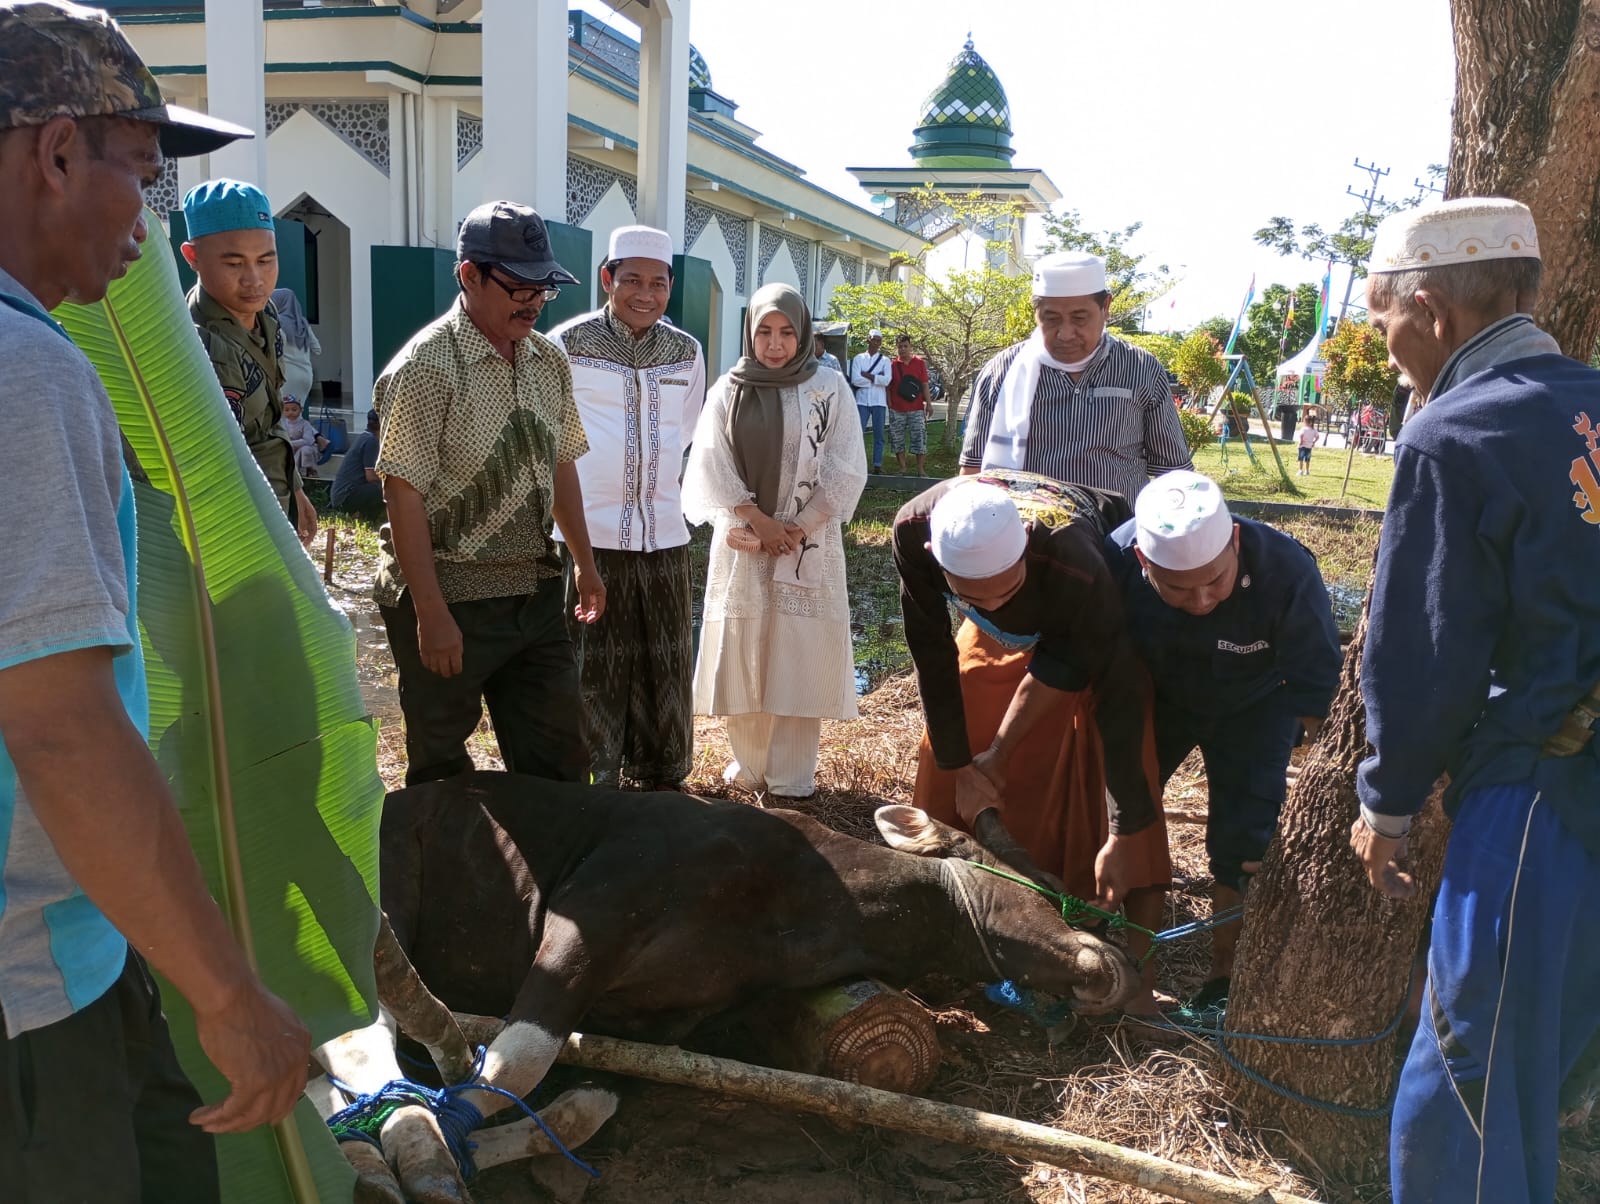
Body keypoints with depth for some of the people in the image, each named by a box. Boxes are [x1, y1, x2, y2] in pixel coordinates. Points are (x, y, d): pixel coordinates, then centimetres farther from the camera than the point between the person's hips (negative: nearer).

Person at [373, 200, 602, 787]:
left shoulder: (549, 362, 7)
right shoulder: (425, 365, -15)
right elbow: (404, 494, -18)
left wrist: (584, 562, 18)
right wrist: (430, 612, -20)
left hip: (534, 595, 6)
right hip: (449, 600, -6)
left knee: (558, 757, 12)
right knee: (442, 769, 8)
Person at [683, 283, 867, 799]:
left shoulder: (830, 388, 1)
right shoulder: (728, 390, 5)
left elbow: (844, 471, -2)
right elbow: (712, 465, -1)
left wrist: (799, 529, -10)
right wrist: (758, 522, -10)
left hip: (809, 545, -1)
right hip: (743, 542, 1)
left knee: (801, 658, 0)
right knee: (743, 656, 4)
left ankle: (792, 776, 8)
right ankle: (749, 763, 18)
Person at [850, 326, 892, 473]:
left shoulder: (885, 360, 8)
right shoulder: (858, 359, 7)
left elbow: (886, 380, -8)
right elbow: (855, 380, -7)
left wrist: (866, 375, -8)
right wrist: (876, 378, -7)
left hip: (879, 401, 1)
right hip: (862, 400, -1)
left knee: (879, 435, 4)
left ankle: (877, 464, 8)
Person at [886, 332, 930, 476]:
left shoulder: (920, 362, 5)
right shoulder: (892, 364, 5)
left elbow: (925, 385, 6)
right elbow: (888, 387, 6)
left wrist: (928, 403, 1)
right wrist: (890, 405, -2)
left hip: (916, 409, -1)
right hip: (897, 410, 1)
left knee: (920, 438, -4)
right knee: (897, 439, 4)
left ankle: (921, 469, 2)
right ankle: (902, 469, 14)